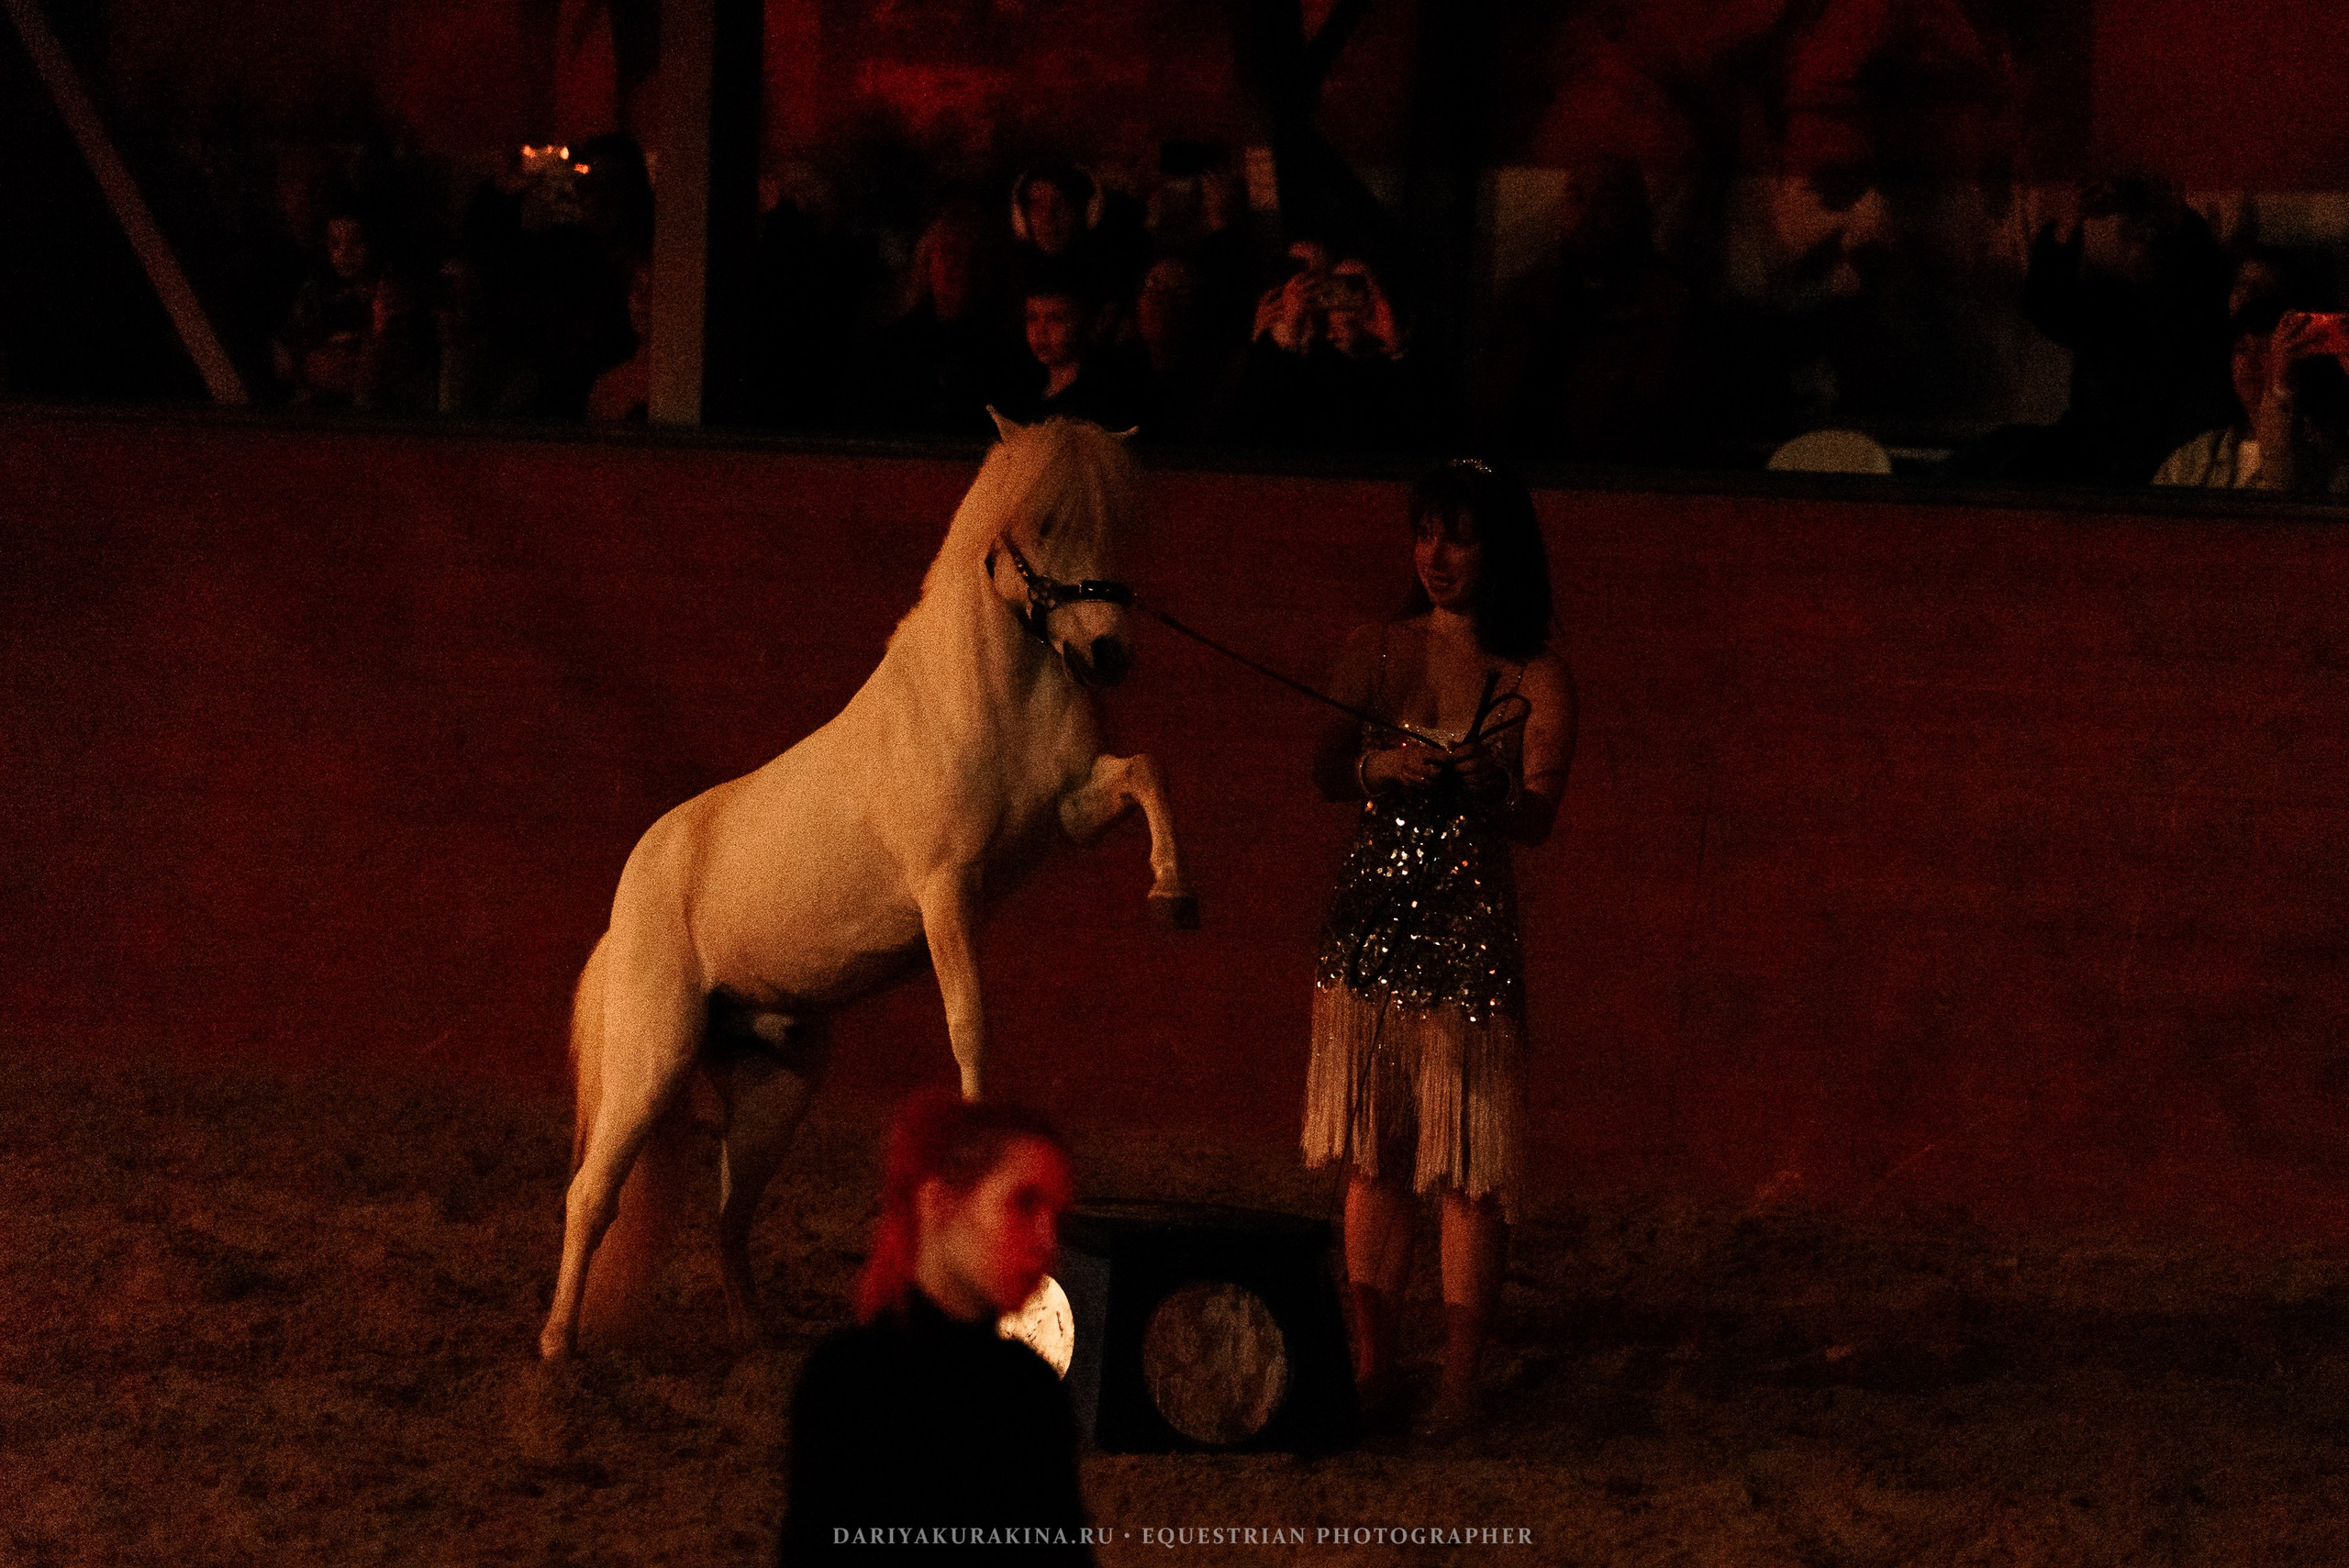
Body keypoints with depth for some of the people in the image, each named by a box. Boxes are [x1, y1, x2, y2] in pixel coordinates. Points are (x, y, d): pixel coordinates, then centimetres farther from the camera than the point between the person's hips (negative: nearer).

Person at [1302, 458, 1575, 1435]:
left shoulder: (1536, 679, -2)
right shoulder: (1375, 652, 9)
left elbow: (1538, 817, -10)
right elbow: (1326, 771, 5)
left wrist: (1482, 786, -31)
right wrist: (1379, 768, -17)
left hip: (1470, 926, -4)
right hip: (1369, 920, 4)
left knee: (1468, 1168, -4)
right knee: (1371, 1155, 8)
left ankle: (1459, 1381, 1)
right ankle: (1370, 1365, 16)